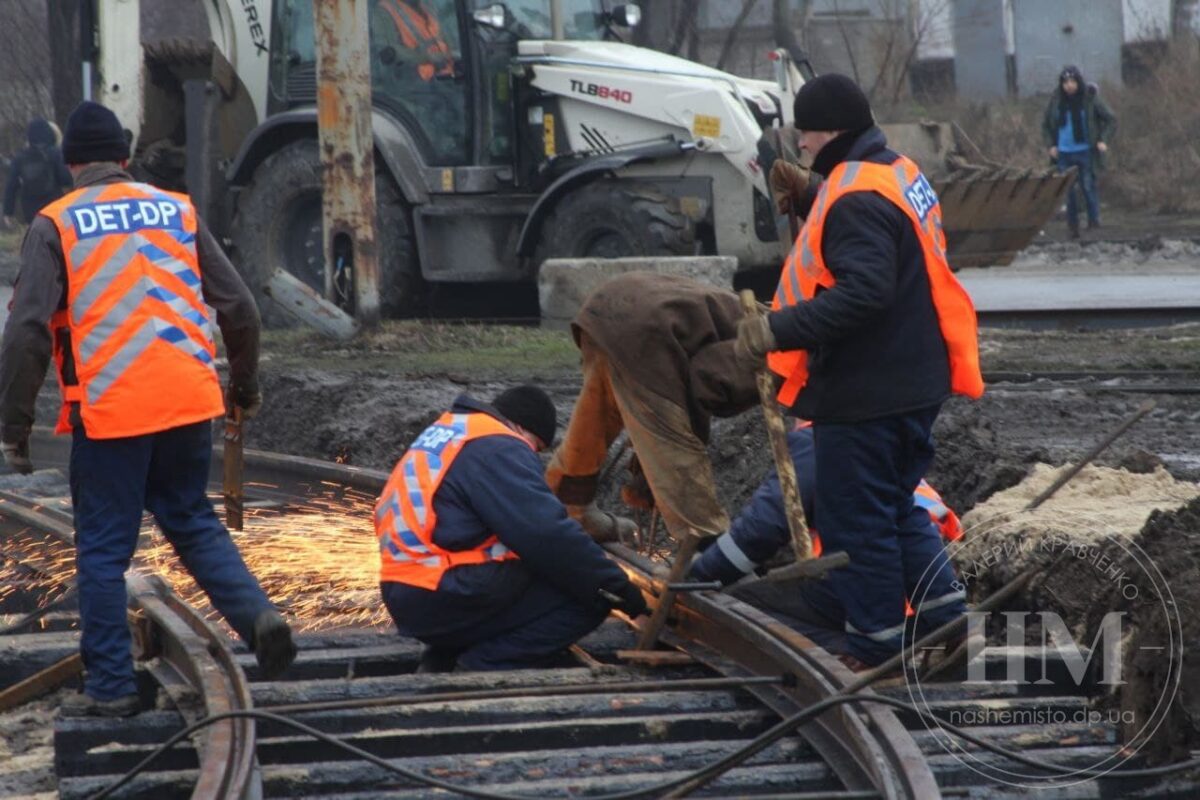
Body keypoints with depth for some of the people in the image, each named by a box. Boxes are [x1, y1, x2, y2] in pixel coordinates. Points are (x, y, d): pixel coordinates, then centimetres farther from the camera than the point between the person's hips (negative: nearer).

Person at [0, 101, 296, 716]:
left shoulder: (55, 226, -1)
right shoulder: (176, 211, 10)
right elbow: (238, 307, 11)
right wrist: (245, 386, 26)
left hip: (108, 411, -4)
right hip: (188, 401, 4)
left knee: (103, 550, 6)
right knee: (193, 523, 21)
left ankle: (110, 687, 8)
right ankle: (256, 615, 1)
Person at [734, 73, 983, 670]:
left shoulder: (858, 200, -21)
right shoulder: (901, 175, 12)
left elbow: (862, 291, -32)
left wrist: (781, 329, -34)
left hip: (864, 394, -10)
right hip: (915, 383, 10)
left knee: (855, 516, -1)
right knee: (892, 506, 21)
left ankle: (874, 644, 5)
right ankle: (941, 606, 22)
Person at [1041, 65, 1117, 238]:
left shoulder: (1091, 98, -5)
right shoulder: (1056, 100, 2)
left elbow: (1111, 120, 2)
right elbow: (1046, 125, 15)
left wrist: (1103, 140, -10)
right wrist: (1050, 145, 2)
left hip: (1085, 151, -3)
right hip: (1064, 152, 3)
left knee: (1088, 186, -7)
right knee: (1067, 190, 3)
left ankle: (1094, 222, 2)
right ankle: (1073, 226, 10)